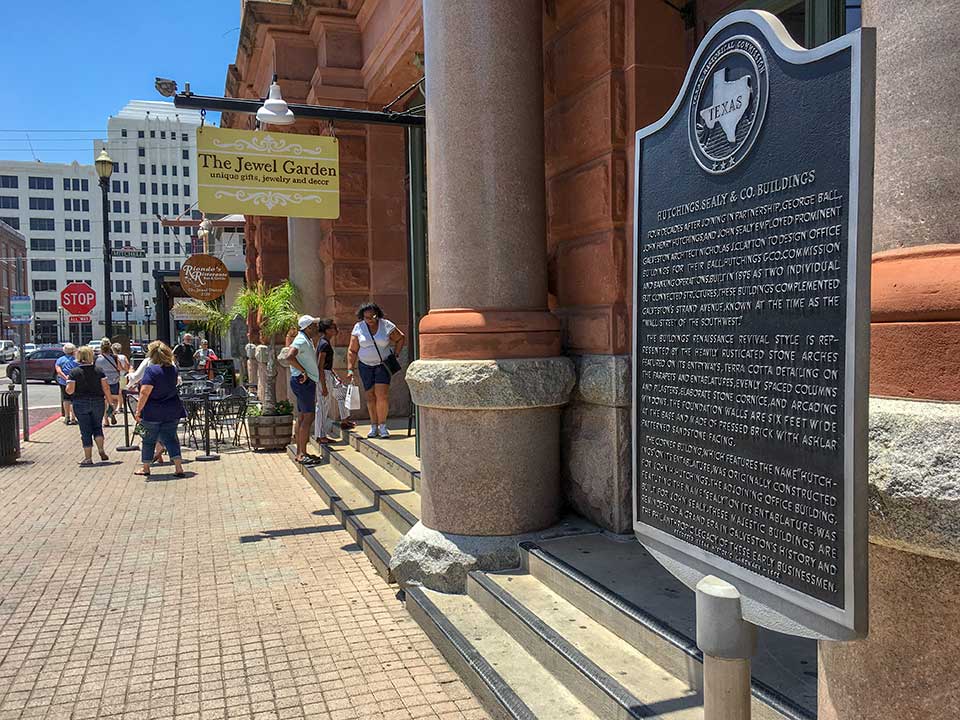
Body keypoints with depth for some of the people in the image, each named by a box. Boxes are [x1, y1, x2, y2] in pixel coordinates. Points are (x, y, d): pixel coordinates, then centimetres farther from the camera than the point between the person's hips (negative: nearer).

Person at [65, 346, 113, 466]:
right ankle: (101, 450, 2)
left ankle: (88, 458, 8)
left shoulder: (74, 372, -7)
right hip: (97, 402, 2)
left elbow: (70, 390, -11)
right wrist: (109, 398, 8)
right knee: (97, 426, 17)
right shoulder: (98, 370, -1)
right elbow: (106, 387, -4)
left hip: (81, 404, -2)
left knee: (85, 431, 4)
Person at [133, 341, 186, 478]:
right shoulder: (173, 369, 4)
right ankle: (178, 467, -4)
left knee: (149, 439, 11)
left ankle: (146, 468, 25)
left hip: (153, 412, -5)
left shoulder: (151, 370, -14)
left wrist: (138, 410, -14)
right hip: (173, 410, 5)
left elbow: (145, 392, -19)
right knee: (170, 438, 7)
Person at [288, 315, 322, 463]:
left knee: (302, 417, 12)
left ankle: (300, 452, 17)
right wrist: (303, 371, -24)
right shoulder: (301, 340, -15)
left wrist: (316, 337, 21)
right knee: (308, 417, -11)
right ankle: (302, 454, -10)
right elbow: (290, 357, -31)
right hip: (304, 382, -11)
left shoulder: (308, 340, 17)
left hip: (305, 382, 11)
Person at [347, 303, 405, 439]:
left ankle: (382, 426, -3)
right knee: (370, 396, 4)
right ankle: (373, 427, 14)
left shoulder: (386, 325, -7)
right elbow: (352, 351, 0)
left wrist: (395, 355, -1)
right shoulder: (358, 328, -4)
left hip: (383, 365, -2)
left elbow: (401, 338, 8)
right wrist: (350, 369, -6)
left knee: (382, 394, -13)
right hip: (365, 365, 2)